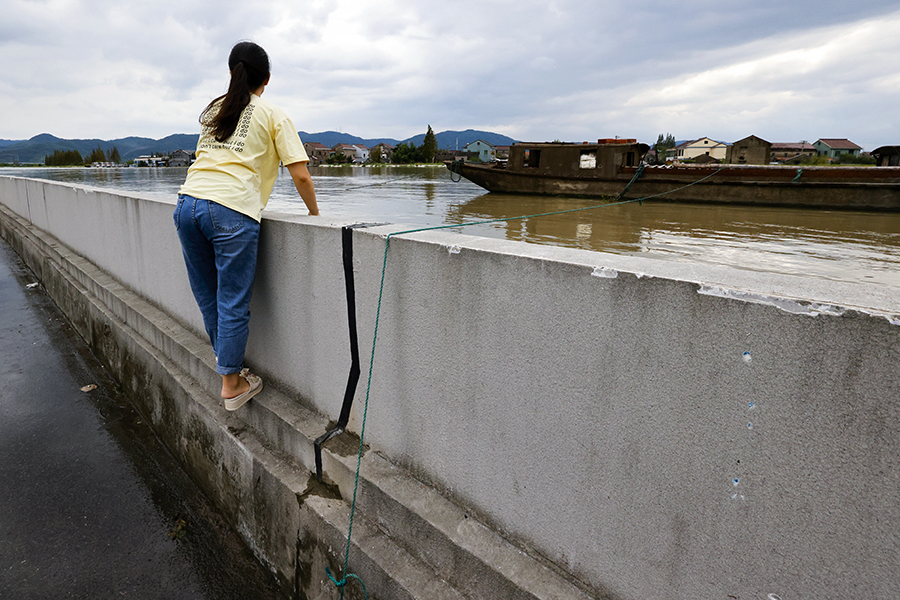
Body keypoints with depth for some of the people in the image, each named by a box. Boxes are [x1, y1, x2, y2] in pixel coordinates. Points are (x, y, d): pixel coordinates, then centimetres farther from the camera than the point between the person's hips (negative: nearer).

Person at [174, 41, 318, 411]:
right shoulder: (273, 115, 9)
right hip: (232, 212, -6)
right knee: (233, 302, 3)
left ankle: (224, 356, 36)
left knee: (207, 295, 18)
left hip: (188, 203, 6)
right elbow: (300, 175, 1)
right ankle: (231, 383, 13)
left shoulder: (213, 109, 24)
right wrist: (314, 213, 15)